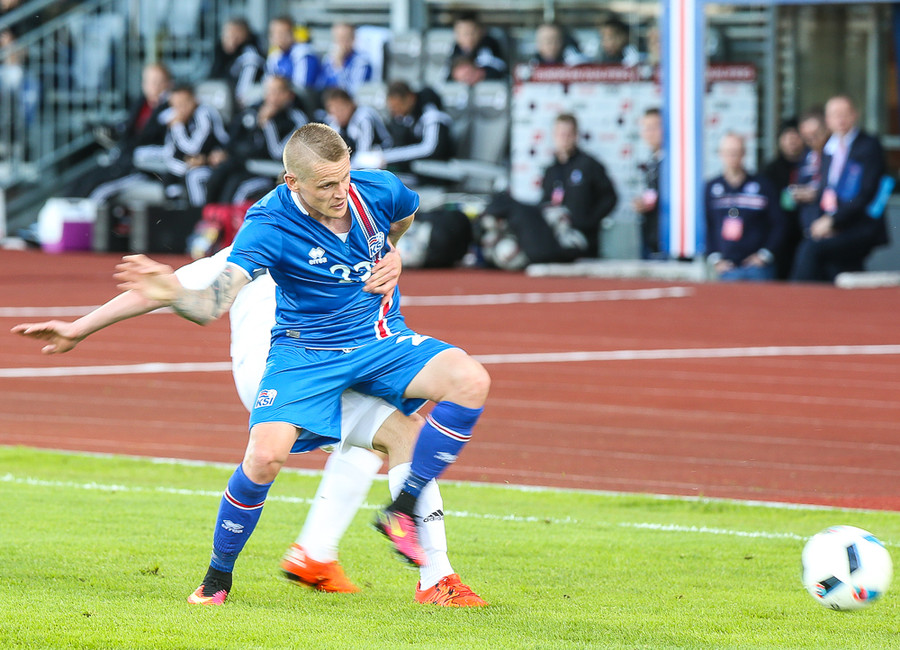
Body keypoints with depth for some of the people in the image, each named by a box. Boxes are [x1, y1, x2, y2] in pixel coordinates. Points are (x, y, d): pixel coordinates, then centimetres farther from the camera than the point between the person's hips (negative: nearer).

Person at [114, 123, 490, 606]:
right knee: (264, 454, -26)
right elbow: (212, 306, -34)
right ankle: (218, 577, -1)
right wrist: (173, 294, -55)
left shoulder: (378, 190, -12)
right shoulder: (269, 225, -23)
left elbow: (407, 212, 17)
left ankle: (400, 513, -12)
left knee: (469, 381, -23)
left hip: (381, 340, 3)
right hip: (305, 352, -3)